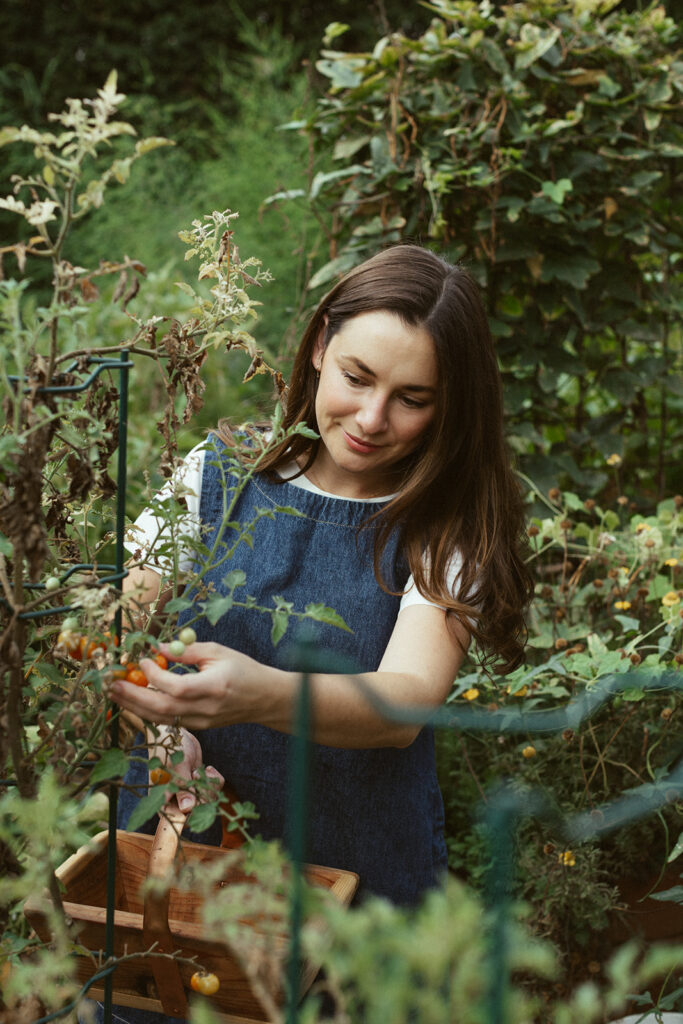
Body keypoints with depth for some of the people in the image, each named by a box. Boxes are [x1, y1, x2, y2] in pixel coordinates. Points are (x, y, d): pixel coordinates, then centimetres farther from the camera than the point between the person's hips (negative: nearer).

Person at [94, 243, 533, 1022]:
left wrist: (260, 695, -43)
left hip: (363, 877, -1)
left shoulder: (451, 536, -8)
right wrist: (163, 729, -22)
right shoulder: (218, 477, -3)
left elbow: (407, 703, -24)